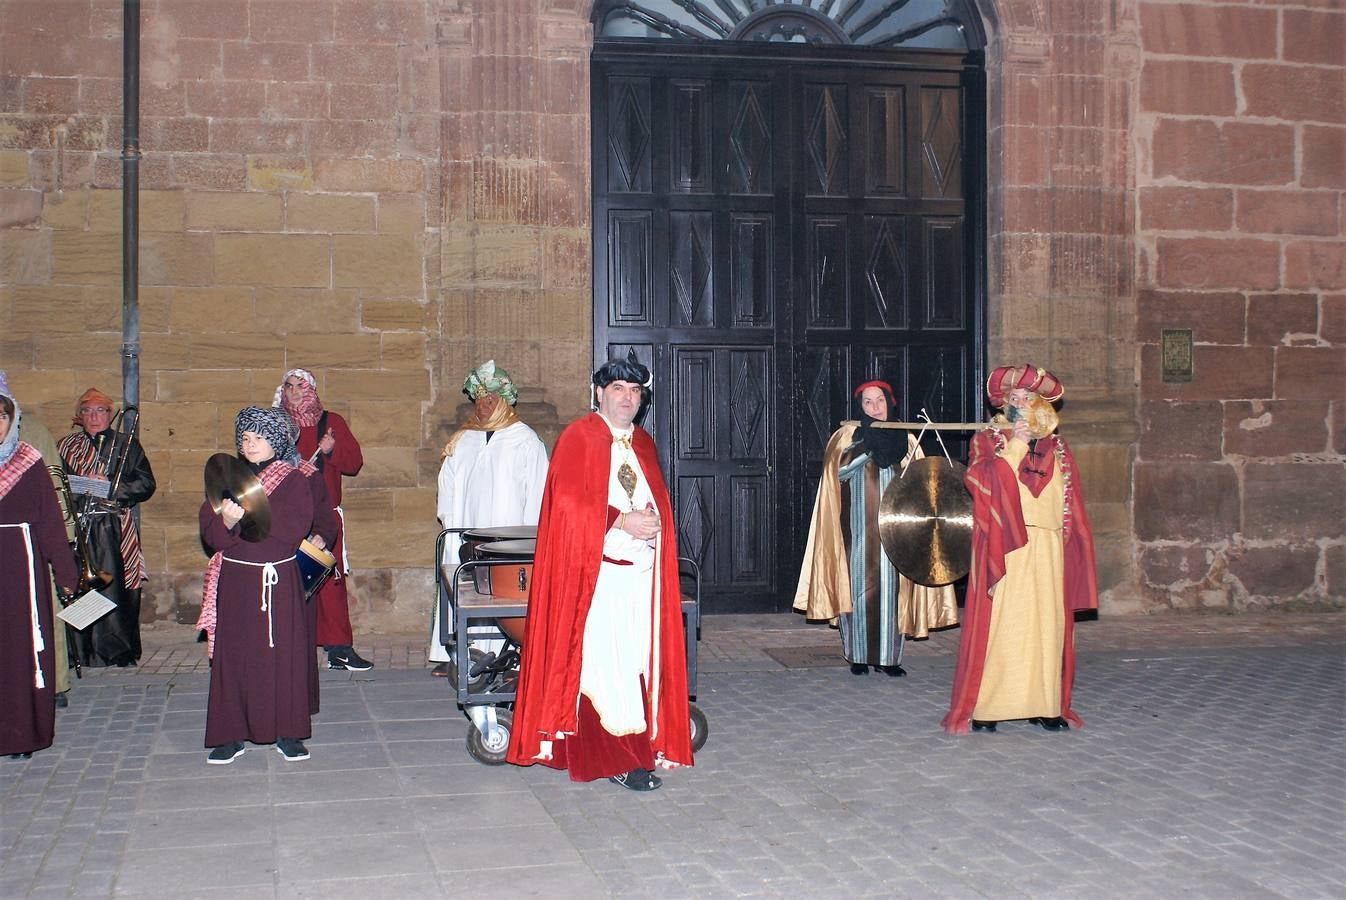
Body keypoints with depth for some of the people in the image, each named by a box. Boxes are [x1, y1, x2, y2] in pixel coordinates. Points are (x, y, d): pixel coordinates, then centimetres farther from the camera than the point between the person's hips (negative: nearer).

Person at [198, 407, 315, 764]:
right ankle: (231, 735, 7)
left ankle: (287, 733, 7)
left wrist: (249, 514, -18)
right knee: (233, 655, 1)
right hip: (234, 580, 2)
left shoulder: (293, 481, 3)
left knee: (283, 653, -2)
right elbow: (209, 534, 2)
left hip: (279, 581, -2)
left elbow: (295, 529, -12)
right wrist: (227, 521, -20)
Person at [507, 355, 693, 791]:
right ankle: (613, 758, -6)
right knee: (601, 663, -9)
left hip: (641, 570, 6)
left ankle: (638, 748, 8)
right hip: (596, 569, -6)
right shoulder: (578, 438, -2)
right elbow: (569, 502, -11)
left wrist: (653, 520, 0)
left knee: (637, 663, 3)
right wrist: (621, 521, -17)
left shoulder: (644, 444, 18)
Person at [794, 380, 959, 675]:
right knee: (859, 584, -3)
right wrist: (868, 447, -14)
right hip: (859, 526, -2)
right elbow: (839, 471, -7)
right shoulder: (847, 435, 7)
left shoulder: (905, 438, 13)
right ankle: (858, 655, 4)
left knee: (891, 586, -1)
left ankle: (889, 656, 4)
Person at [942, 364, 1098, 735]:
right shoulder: (987, 441, 8)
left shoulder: (1057, 449, 17)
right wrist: (1014, 443, -14)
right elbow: (980, 480, -12)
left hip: (1047, 549, 3)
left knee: (1045, 624, 3)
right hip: (1003, 547, -3)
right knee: (997, 624, -7)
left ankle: (1043, 704, 10)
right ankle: (984, 707, -3)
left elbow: (1072, 507, 14)